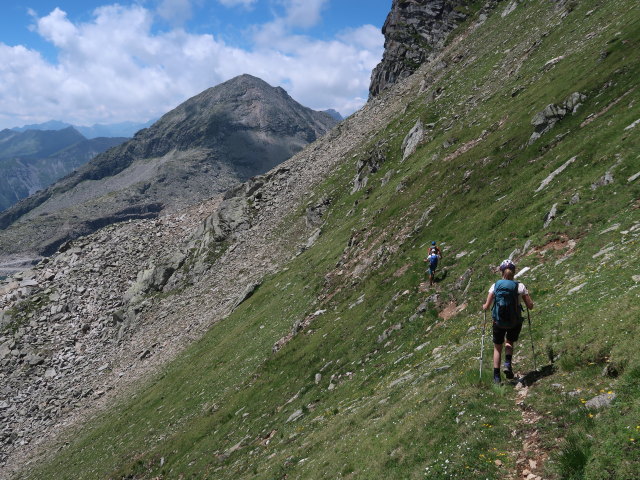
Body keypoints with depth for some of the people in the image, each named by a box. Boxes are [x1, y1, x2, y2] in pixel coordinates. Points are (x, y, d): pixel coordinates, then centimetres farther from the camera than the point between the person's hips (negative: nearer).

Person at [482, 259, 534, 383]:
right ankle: (508, 364, 4)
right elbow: (530, 306, -2)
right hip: (515, 322, 0)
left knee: (497, 348, 18)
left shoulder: (495, 286, -5)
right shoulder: (520, 286, -6)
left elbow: (486, 307, -5)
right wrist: (527, 295, 18)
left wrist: (484, 306, 18)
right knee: (510, 342, 28)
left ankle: (497, 376, 17)